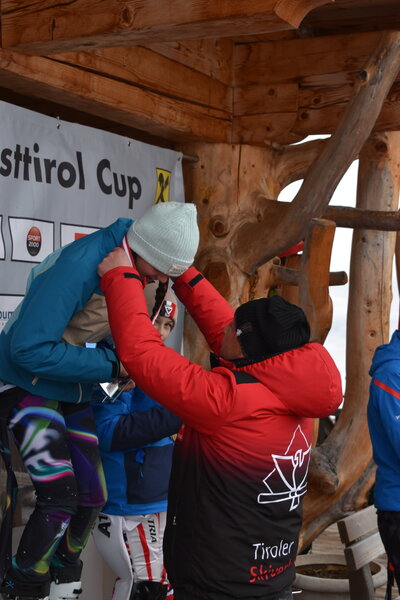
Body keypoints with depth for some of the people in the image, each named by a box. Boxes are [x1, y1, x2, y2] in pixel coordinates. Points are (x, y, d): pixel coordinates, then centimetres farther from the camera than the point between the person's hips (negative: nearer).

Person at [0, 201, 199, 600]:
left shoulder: (131, 267, -6)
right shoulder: (79, 264, -32)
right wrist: (110, 365, -30)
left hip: (72, 393, 8)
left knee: (91, 497, 8)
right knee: (59, 497, -17)